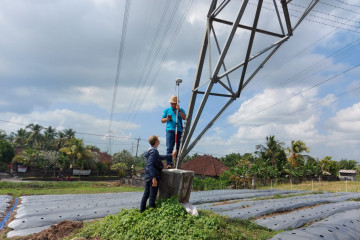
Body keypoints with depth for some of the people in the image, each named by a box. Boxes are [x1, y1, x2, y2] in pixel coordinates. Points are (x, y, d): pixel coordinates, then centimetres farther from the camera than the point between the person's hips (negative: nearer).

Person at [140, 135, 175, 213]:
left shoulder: (150, 150, 14)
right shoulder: (153, 151, -16)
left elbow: (160, 157, 27)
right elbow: (150, 165, -23)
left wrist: (171, 155, 37)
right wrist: (154, 178, -26)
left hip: (148, 176, 9)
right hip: (153, 176, -9)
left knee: (146, 195, 15)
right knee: (152, 196, -1)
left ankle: (142, 211, 23)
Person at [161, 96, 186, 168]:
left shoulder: (181, 110, 20)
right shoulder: (167, 110, 20)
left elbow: (184, 118, 2)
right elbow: (162, 120, 16)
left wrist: (179, 110, -8)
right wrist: (167, 119, -5)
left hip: (179, 131, 1)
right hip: (170, 130, -1)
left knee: (178, 148, -3)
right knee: (169, 148, -12)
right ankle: (169, 164, -14)